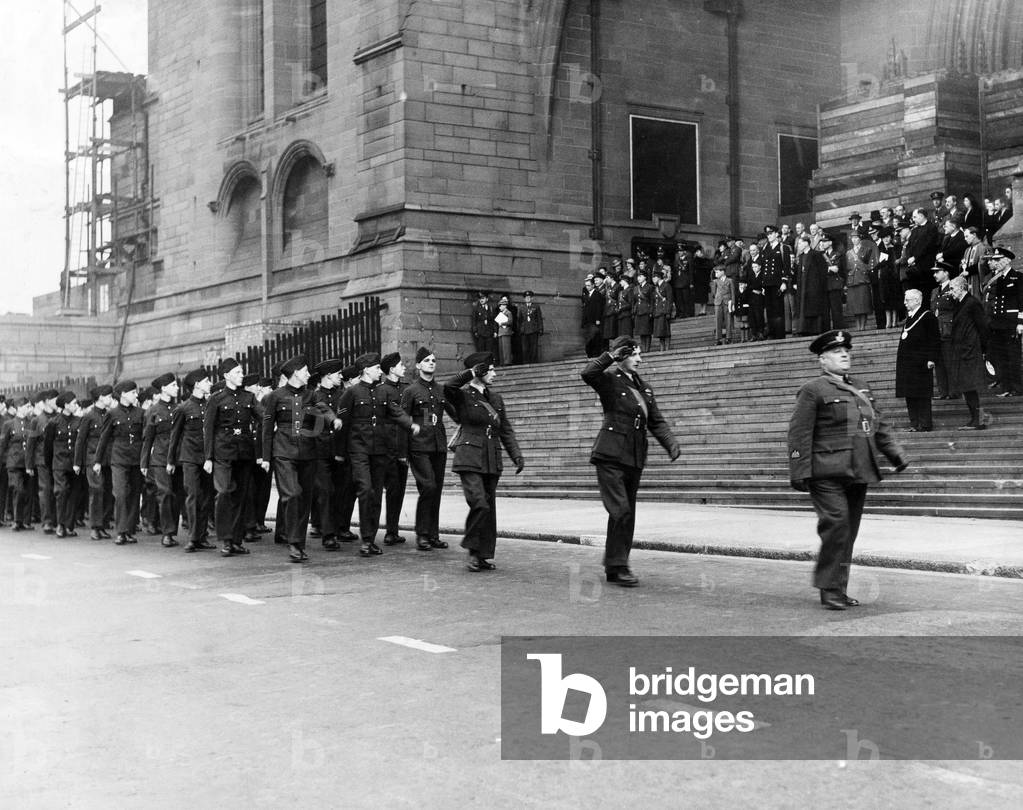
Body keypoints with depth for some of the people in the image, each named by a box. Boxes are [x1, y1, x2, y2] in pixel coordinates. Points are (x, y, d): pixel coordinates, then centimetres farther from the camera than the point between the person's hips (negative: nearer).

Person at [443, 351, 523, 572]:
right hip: (470, 458, -6)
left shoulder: (496, 398, 16)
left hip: (492, 461, 6)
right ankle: (473, 552, -3)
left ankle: (484, 556, 13)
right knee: (479, 504, -18)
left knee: (490, 508, 5)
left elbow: (506, 431, 17)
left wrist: (517, 455, 7)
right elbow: (448, 387, -26)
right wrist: (471, 373, -22)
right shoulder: (463, 395, -2)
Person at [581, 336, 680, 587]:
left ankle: (614, 566, 19)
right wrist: (610, 356, -23)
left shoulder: (644, 388, 17)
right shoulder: (609, 380, -3)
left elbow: (656, 421, 14)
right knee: (621, 511, -14)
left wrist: (671, 442, -1)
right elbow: (588, 374, -25)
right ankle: (617, 567, -8)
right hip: (611, 455, -7)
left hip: (635, 459, 7)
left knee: (626, 514, 10)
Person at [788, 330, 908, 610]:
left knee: (849, 531, 8)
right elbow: (799, 434, -8)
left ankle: (839, 589, 16)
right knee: (836, 523, -17)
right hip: (828, 474, -7)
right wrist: (800, 472, -14)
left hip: (858, 473, 7)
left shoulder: (861, 389, 21)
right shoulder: (813, 391, -2)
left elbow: (879, 427, 26)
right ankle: (830, 589, -8)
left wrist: (896, 454, 13)